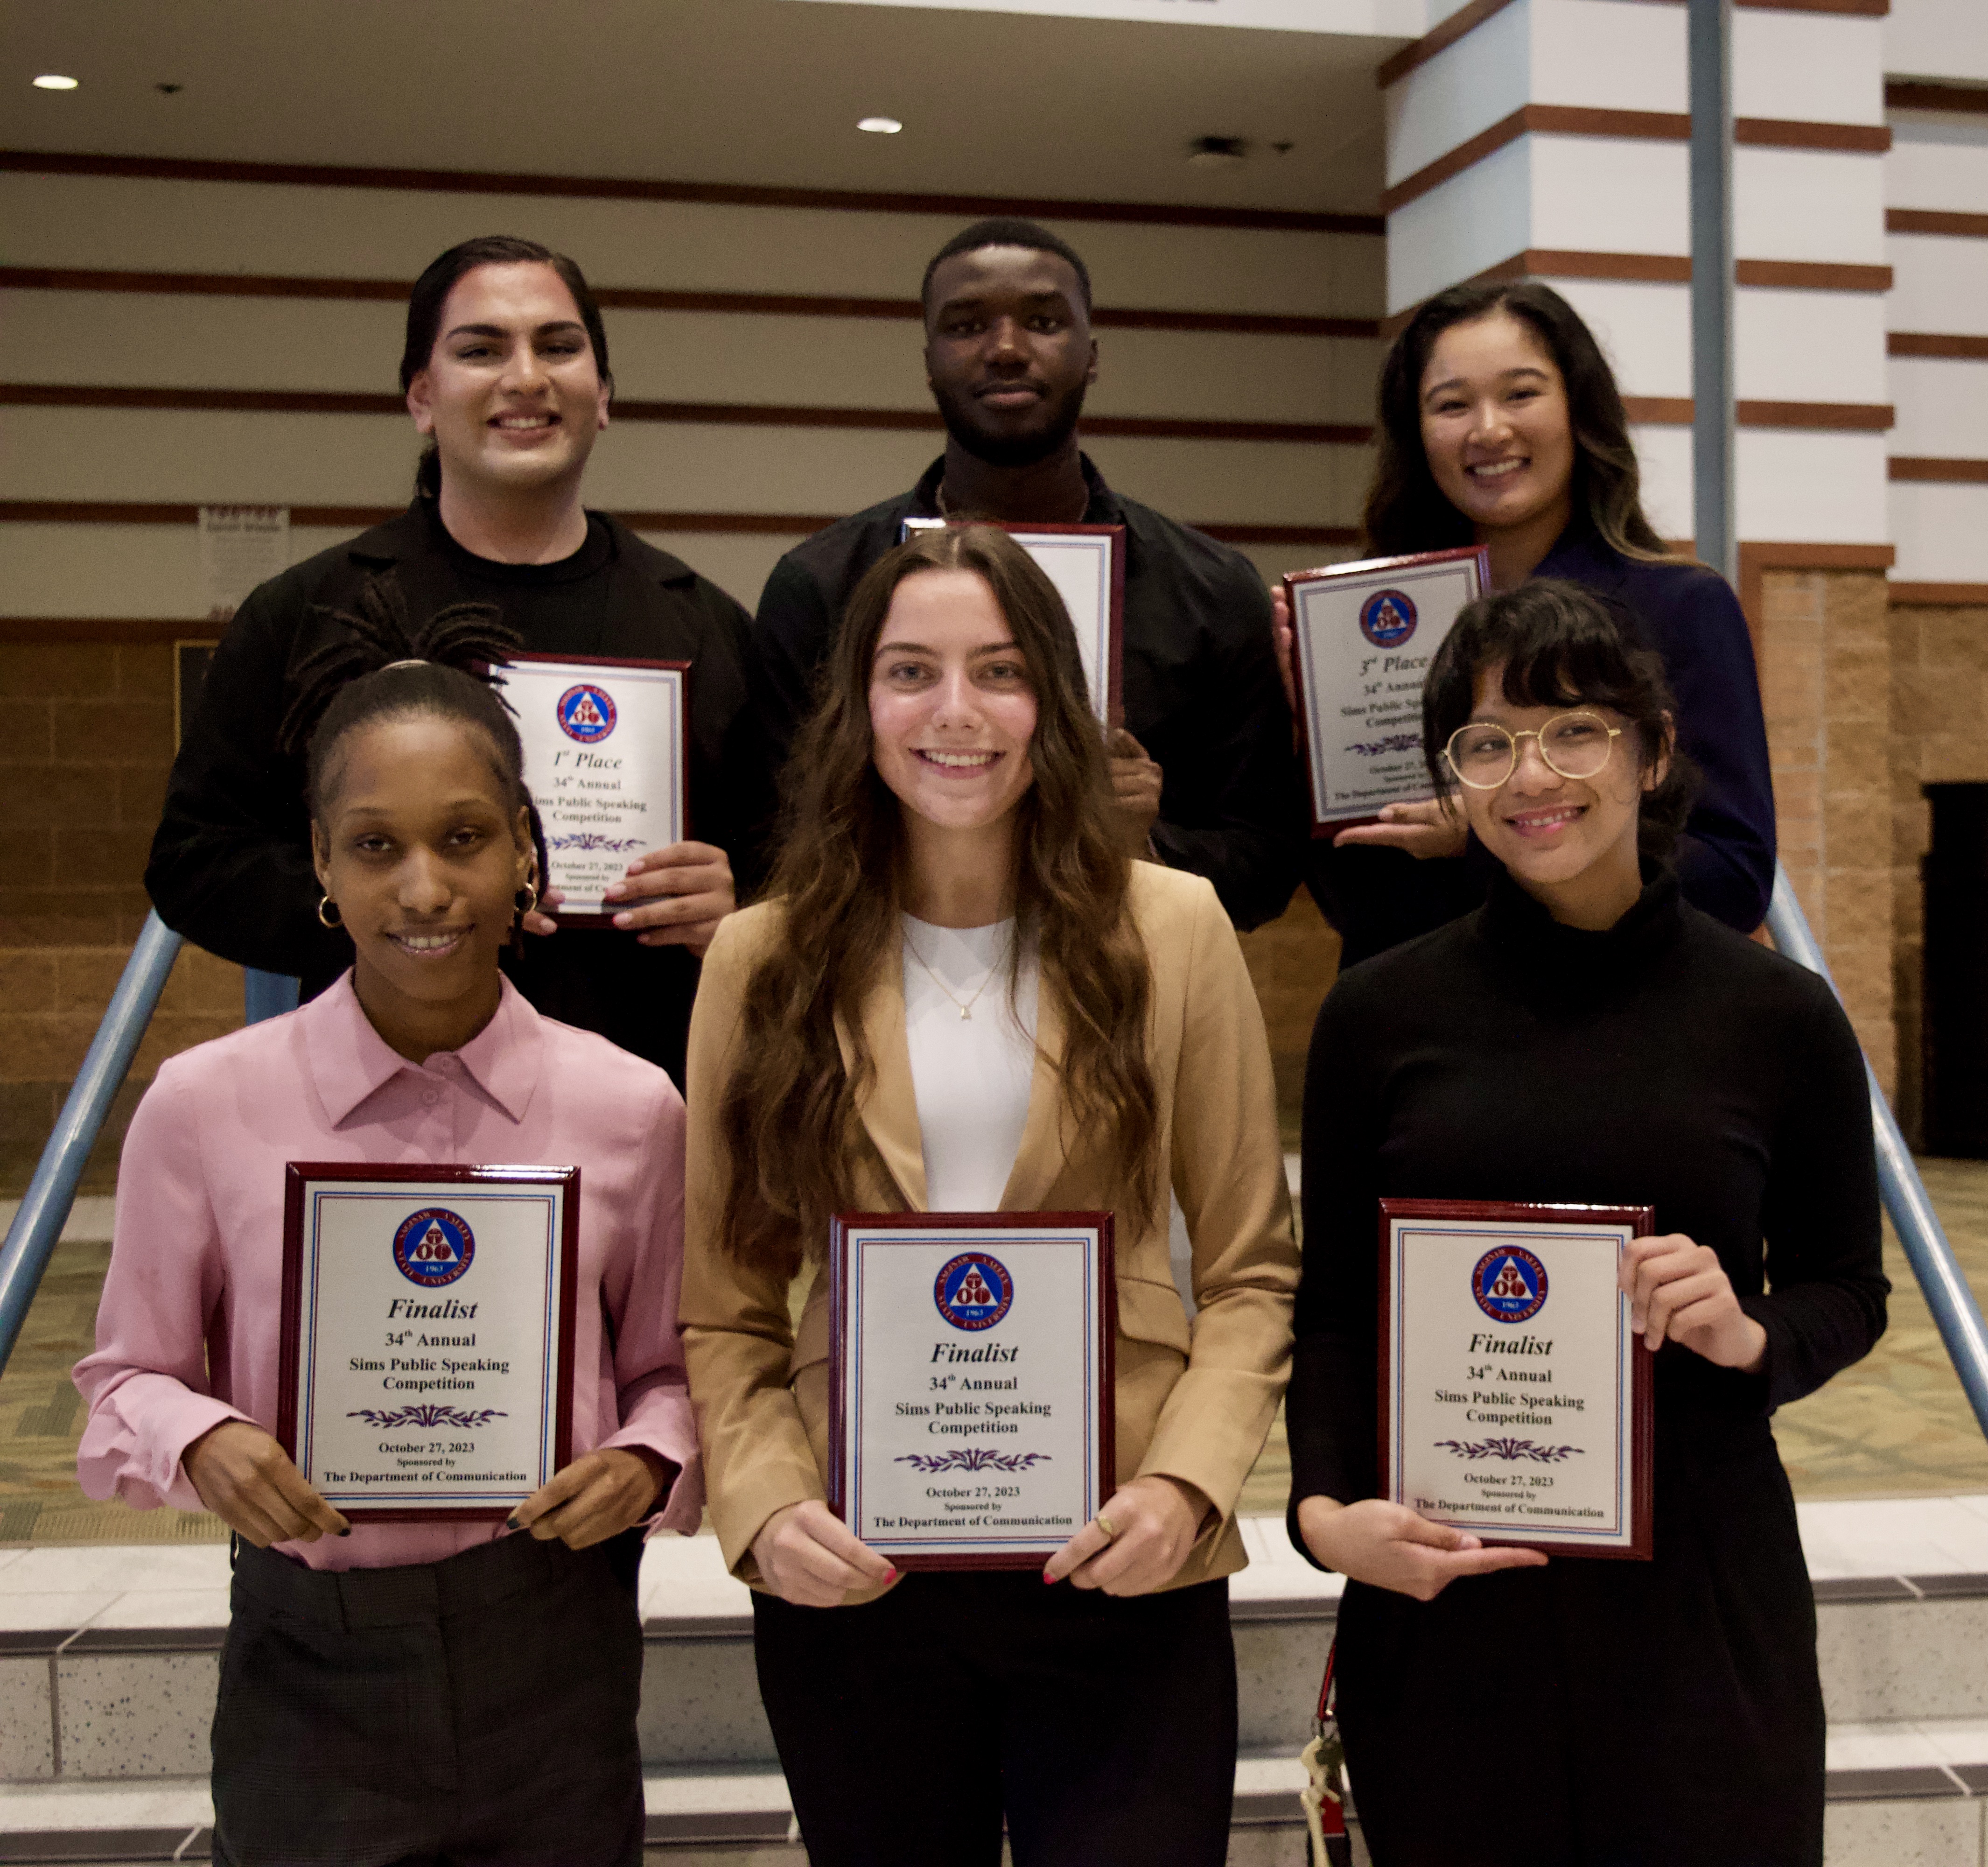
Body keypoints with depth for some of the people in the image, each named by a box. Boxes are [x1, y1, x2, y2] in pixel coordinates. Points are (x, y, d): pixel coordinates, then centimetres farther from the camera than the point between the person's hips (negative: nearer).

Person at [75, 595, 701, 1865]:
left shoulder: (629, 1110, -3)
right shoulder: (205, 1105, -6)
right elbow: (134, 1374, 4)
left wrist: (649, 1463, -12)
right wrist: (199, 1443, -16)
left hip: (552, 1656, 1)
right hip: (312, 1654, -1)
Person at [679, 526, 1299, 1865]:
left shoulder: (1172, 930, 1)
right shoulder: (765, 959, 3)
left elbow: (1253, 1273, 3)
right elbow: (724, 1312, 6)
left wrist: (1185, 1482, -11)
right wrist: (763, 1504, -10)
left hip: (1113, 1574, -1)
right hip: (850, 1584, 1)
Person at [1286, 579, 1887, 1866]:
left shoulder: (1780, 1017, 0)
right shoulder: (1381, 1015, 1)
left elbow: (1849, 1288, 10)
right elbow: (1331, 1308, 6)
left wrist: (1750, 1334, -11)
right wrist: (1325, 1506, -9)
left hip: (1699, 1591, 0)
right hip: (1437, 1593, 0)